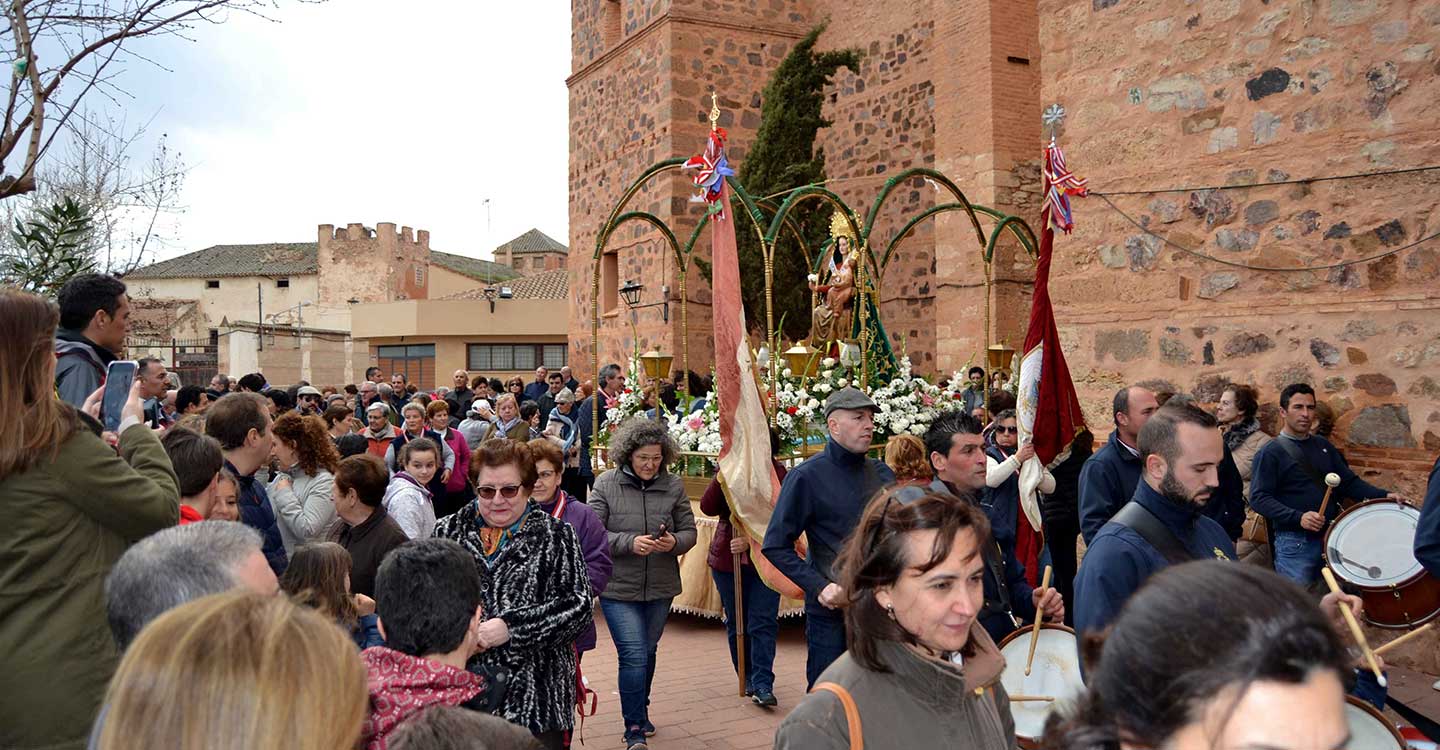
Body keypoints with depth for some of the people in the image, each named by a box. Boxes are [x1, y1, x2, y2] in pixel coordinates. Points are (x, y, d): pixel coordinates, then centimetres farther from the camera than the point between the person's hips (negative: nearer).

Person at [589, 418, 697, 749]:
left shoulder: (673, 485, -1)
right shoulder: (605, 484, -7)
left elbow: (689, 531, 4)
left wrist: (674, 542, -18)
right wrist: (629, 542, -23)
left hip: (660, 587, 3)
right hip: (618, 587, -3)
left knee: (648, 652, 18)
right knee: (633, 655, -9)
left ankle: (639, 711, 40)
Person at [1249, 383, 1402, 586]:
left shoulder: (1323, 446, 14)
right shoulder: (1270, 453, -7)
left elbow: (1349, 481, 13)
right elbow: (1259, 498, -15)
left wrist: (1383, 495, -4)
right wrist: (1298, 517, -26)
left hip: (1331, 537, 6)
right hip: (1294, 543, -6)